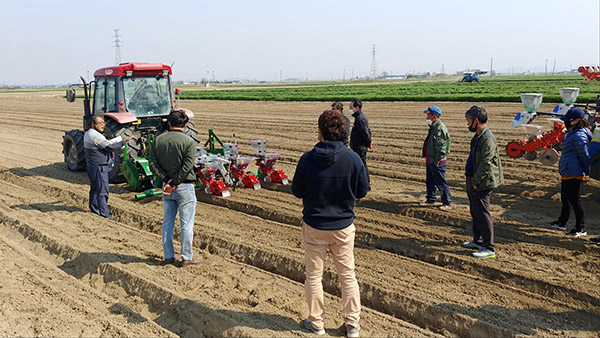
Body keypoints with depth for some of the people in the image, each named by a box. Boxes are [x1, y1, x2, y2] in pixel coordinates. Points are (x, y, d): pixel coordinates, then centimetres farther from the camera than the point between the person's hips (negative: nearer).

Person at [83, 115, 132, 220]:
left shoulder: (88, 133, 12)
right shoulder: (95, 135, -21)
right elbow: (110, 147, -21)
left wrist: (111, 142, 6)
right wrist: (123, 141, -14)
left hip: (90, 165, 11)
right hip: (98, 167, -11)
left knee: (94, 188, 20)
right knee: (102, 191, -8)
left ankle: (94, 209, 32)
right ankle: (105, 214, -6)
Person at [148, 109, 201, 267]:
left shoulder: (158, 140, 4)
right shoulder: (188, 141, -11)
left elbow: (152, 163, -2)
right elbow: (187, 166, -18)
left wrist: (166, 180, -7)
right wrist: (174, 183, -13)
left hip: (166, 186, 5)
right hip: (184, 187, -5)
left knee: (167, 222, 14)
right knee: (186, 224, 3)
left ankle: (168, 256, 21)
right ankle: (187, 258, 9)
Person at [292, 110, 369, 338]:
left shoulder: (307, 159, -15)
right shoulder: (353, 159, -13)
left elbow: (297, 191, -4)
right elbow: (362, 191, -2)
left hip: (314, 226, -1)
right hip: (344, 225, 1)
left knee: (314, 276, 14)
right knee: (348, 276, 15)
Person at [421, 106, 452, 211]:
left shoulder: (440, 128, -19)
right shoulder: (433, 127, 13)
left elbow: (441, 147, -22)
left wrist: (437, 161, -20)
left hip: (437, 162, -10)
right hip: (429, 160, 10)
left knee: (441, 183, -3)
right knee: (430, 181, 19)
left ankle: (447, 203, 6)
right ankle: (430, 200, 31)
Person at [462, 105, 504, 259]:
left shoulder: (487, 139, -19)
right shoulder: (477, 137, 13)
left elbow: (485, 164, -22)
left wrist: (475, 182, -18)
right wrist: (471, 181, 16)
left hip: (482, 184, -10)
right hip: (473, 180, 10)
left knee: (482, 214, -7)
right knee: (475, 212, 19)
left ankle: (489, 248, -1)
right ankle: (477, 241, 32)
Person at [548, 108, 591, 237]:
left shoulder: (579, 136, -22)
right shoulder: (571, 132, 11)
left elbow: (584, 156, -20)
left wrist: (587, 172, -14)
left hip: (573, 173, -11)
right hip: (566, 172, 11)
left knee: (575, 200, -2)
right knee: (565, 198, 21)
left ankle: (581, 229, 8)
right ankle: (562, 222, 35)